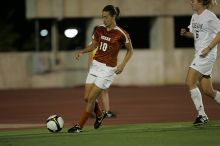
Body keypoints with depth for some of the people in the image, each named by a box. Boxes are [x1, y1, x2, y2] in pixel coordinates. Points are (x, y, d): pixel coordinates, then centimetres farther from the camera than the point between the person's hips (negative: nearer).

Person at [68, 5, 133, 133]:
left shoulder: (121, 34, -12)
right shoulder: (99, 30, 3)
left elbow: (130, 50, 2)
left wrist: (122, 65, -10)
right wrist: (82, 51, 0)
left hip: (108, 69, -6)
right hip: (96, 65, 6)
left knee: (91, 97, -8)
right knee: (87, 97, 5)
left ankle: (80, 126, 3)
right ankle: (100, 115, 35)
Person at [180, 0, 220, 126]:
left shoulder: (210, 16, -12)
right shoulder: (195, 17, 14)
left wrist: (209, 48, -18)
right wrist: (186, 33, 2)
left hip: (207, 54, -9)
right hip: (199, 54, 9)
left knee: (190, 82, -15)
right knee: (207, 90, 8)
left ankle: (202, 115, -9)